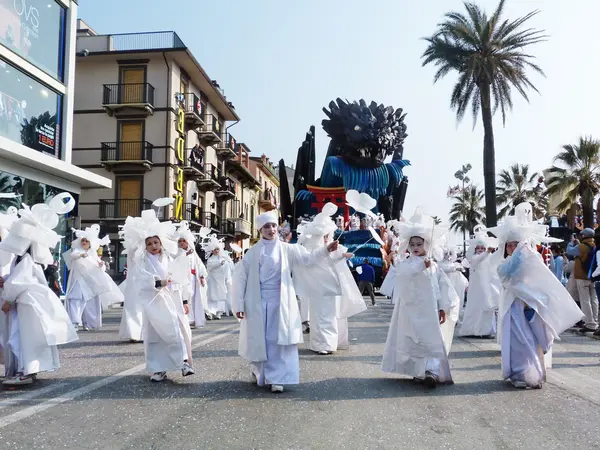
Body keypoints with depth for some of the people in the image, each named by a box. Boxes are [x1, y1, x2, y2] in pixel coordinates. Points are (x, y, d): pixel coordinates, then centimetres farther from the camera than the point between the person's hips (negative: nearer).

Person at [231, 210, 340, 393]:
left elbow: (308, 257, -1)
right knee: (258, 339, 9)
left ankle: (276, 378, 4)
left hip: (279, 301, 1)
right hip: (258, 301, 0)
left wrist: (326, 249, -18)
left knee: (278, 339, -2)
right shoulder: (253, 252, -1)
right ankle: (259, 371, 32)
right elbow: (240, 277, -2)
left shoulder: (286, 249, 4)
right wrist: (239, 304, -5)